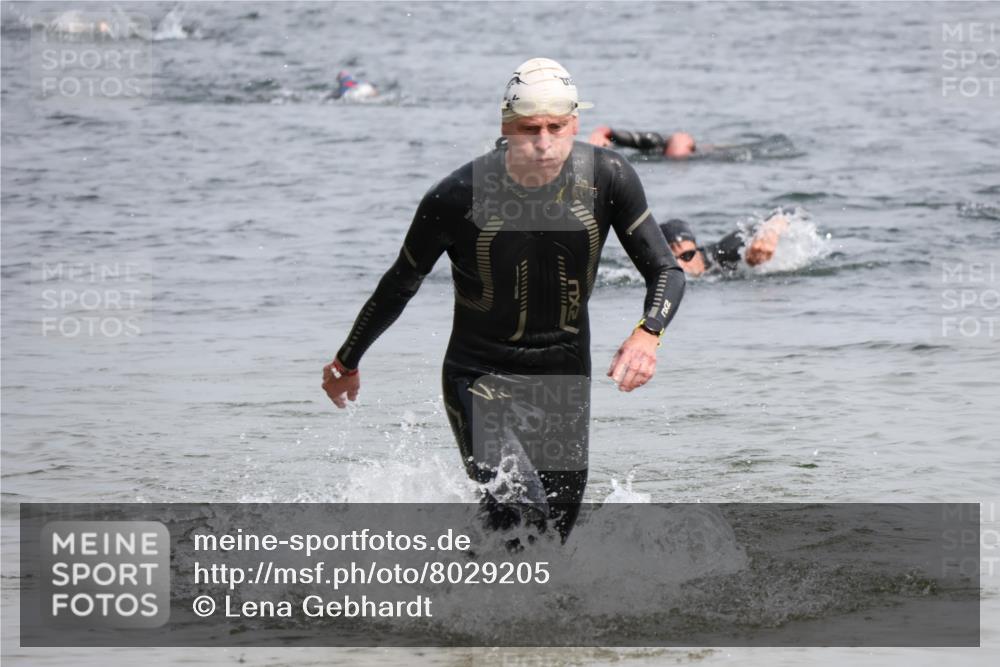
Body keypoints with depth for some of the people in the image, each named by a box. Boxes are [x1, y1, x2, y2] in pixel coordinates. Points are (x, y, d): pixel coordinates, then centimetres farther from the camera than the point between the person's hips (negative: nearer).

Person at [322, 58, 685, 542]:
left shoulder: (606, 178, -12)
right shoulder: (458, 196, -18)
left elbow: (667, 271, -6)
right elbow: (400, 285, -1)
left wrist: (647, 334, -28)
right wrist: (347, 363, 12)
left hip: (565, 379, 4)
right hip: (479, 378, -4)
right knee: (521, 516, -25)